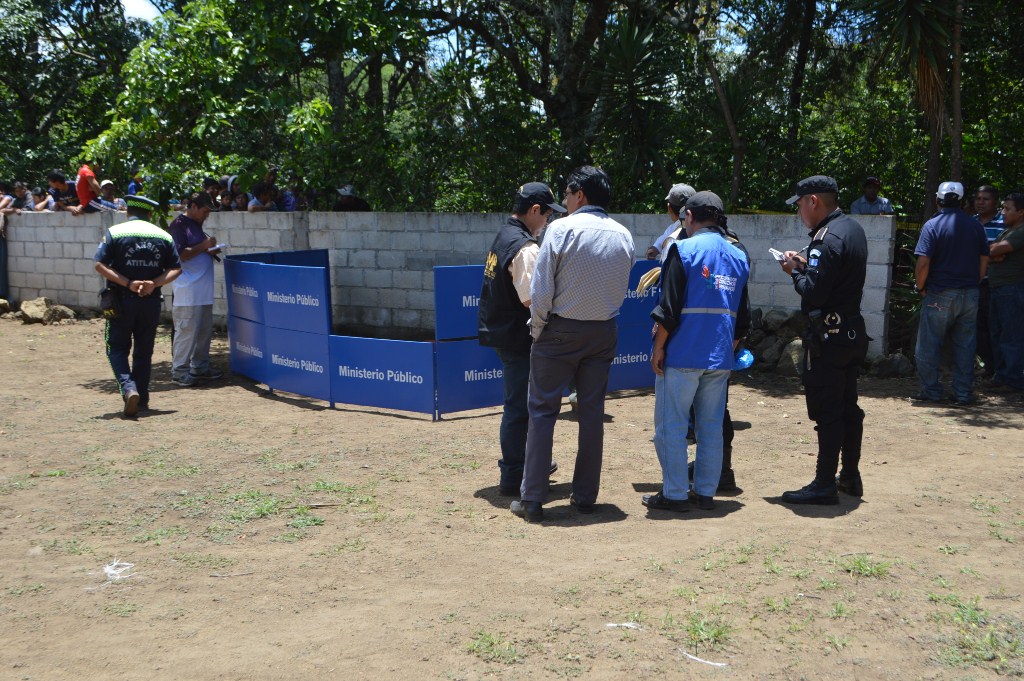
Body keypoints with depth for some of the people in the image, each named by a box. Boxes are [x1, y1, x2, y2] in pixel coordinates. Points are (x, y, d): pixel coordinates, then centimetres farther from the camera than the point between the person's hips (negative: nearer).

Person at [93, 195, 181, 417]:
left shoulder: (114, 233, -2)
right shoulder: (163, 236, 6)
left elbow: (100, 265, -11)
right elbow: (175, 269, 0)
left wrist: (128, 283, -15)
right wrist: (154, 284, -11)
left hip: (122, 300, -3)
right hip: (151, 301, 3)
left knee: (117, 348, 8)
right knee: (144, 351, 14)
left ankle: (128, 389, -14)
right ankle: (142, 399, 19)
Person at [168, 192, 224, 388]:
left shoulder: (196, 225, 18)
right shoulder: (178, 225, -10)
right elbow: (179, 255, -18)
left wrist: (210, 251, 7)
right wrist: (203, 246, -16)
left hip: (203, 290, 9)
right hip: (187, 290, -9)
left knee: (205, 330, 13)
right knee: (186, 330, -7)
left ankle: (200, 367, 22)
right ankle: (179, 371, 0)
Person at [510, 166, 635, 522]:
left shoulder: (562, 229, -12)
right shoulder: (624, 236, 4)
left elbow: (540, 290, -13)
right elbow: (620, 289, 8)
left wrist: (538, 329, -1)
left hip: (561, 331, -4)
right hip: (604, 332, 5)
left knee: (543, 411, 2)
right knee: (592, 412, 11)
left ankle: (532, 499, 3)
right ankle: (585, 496, 17)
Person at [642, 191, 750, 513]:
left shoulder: (683, 249, -8)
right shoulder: (739, 257, 11)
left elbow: (669, 308, -13)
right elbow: (742, 316, 13)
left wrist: (658, 348, -6)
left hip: (682, 355, -6)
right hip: (719, 359, 6)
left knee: (671, 426, 3)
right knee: (712, 426, 12)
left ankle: (674, 493, 5)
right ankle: (705, 492, 17)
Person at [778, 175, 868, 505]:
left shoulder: (828, 238, -20)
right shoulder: (852, 228, 11)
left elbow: (813, 293, -25)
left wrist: (795, 271, -7)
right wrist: (806, 264, 7)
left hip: (829, 338, -10)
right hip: (853, 330, 10)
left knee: (827, 411, -4)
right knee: (848, 406, 16)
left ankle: (824, 484, 2)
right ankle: (850, 476, 26)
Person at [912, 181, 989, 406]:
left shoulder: (933, 225, -9)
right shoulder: (975, 225, 6)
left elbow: (923, 263, -16)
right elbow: (984, 261, 9)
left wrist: (920, 287, -2)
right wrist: (972, 284, 17)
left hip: (940, 295, -4)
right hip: (970, 294, 5)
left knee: (929, 345, 6)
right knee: (965, 346, 9)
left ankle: (931, 391, 9)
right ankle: (963, 394, 12)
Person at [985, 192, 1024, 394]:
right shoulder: (1006, 231, 20)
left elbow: (995, 250, -18)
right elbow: (993, 251, 10)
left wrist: (992, 251, 3)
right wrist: (995, 254, -11)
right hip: (999, 289, 10)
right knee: (998, 336, 14)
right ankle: (1002, 376, 21)